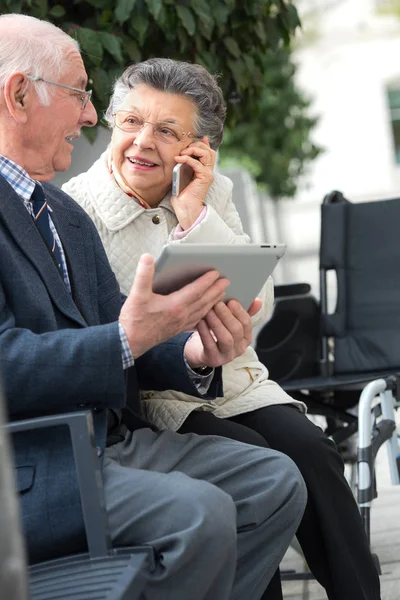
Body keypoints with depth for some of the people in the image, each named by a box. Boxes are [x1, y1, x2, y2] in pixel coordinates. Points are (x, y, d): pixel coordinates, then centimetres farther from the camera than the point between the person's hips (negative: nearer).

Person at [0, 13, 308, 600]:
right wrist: (127, 339, -29)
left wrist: (194, 352, -6)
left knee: (276, 480, 0)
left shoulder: (67, 214, 19)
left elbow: (108, 334, 14)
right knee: (198, 513, -27)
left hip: (110, 438, 10)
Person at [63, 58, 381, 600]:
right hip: (144, 400, -4)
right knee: (253, 461, -28)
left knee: (311, 450, -22)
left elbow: (258, 308, -3)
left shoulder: (212, 195, 8)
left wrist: (195, 214, -10)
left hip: (232, 381, 4)